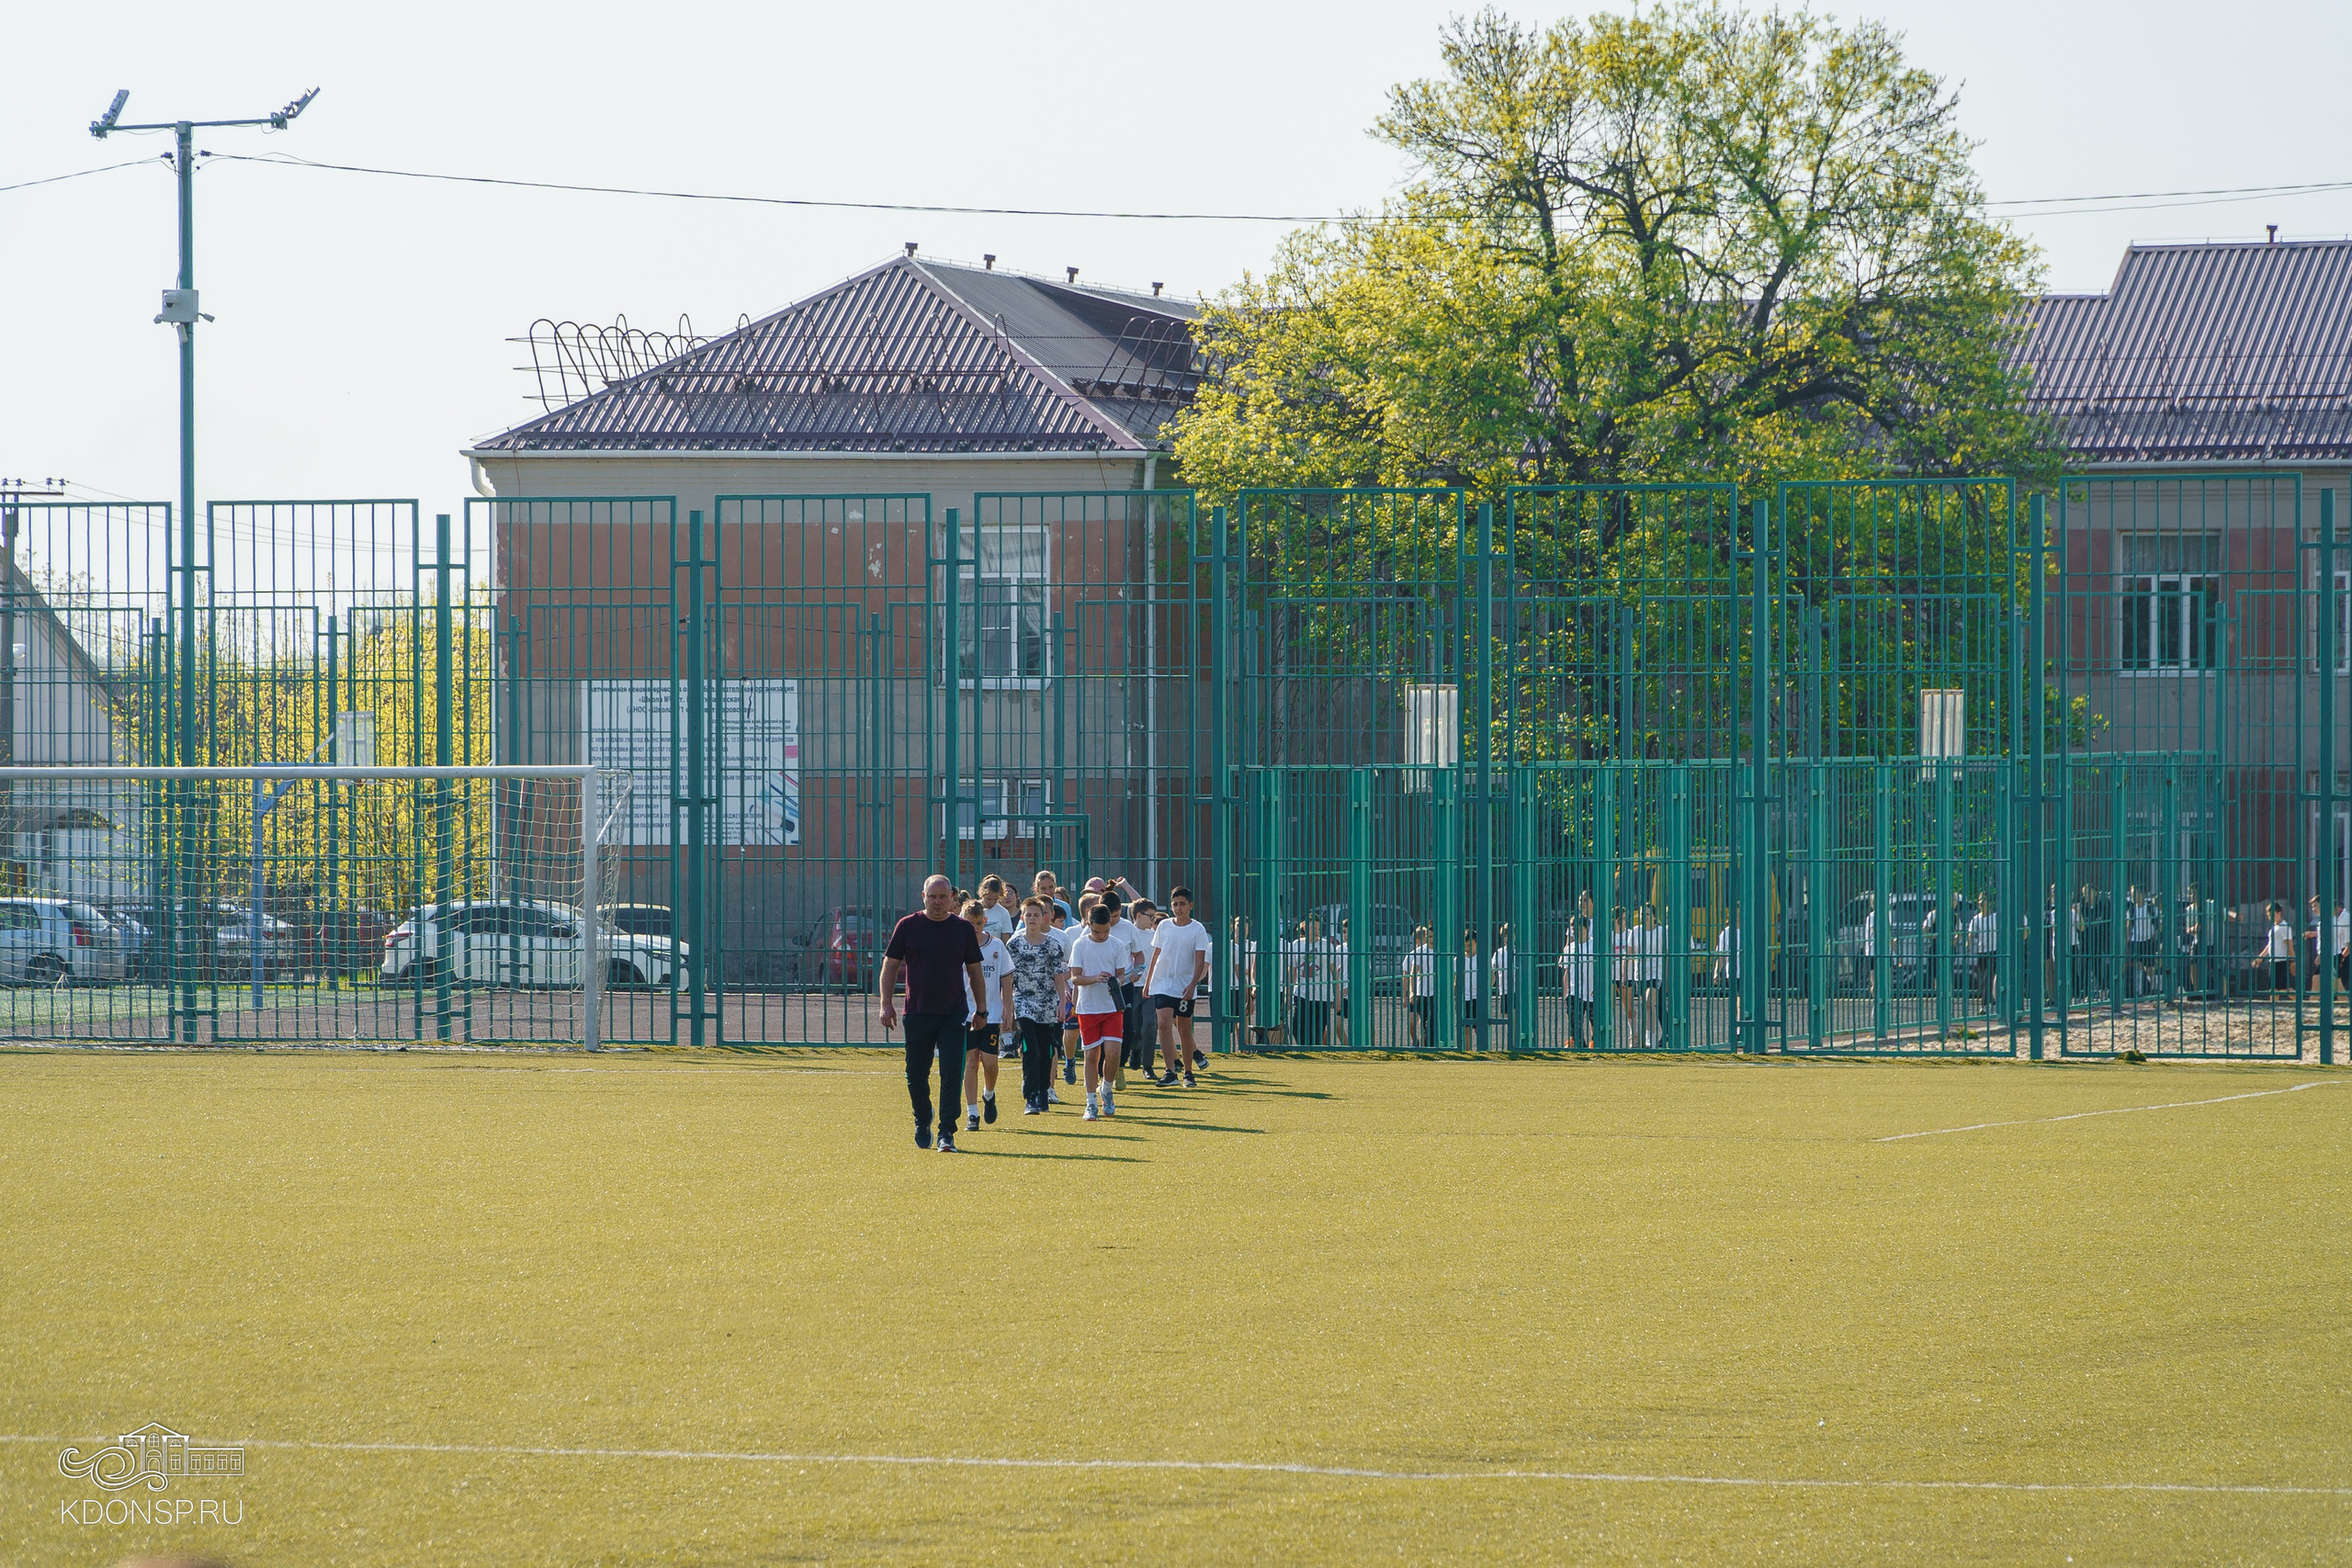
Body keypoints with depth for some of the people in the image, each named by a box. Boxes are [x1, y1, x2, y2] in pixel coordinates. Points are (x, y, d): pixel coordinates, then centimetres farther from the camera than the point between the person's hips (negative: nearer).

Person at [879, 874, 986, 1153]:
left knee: (952, 1075, -9)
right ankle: (922, 1125, 30)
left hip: (953, 1014, 0)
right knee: (916, 1075, 8)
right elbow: (890, 966, 6)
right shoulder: (908, 926, 3)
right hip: (917, 1013, 0)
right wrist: (886, 1003, -3)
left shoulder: (963, 929, 6)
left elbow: (975, 972, 13)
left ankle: (946, 1133, -8)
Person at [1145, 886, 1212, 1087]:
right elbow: (1156, 955, 14)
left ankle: (1188, 1073, 18)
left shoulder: (1198, 930, -3)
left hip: (1185, 987, -1)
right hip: (1162, 985, 1)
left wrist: (1193, 984, -19)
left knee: (1185, 1030, 6)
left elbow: (1200, 960, -7)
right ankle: (1170, 1071, -18)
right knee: (1164, 1025, -15)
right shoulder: (1164, 926, 5)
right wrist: (1147, 982, 13)